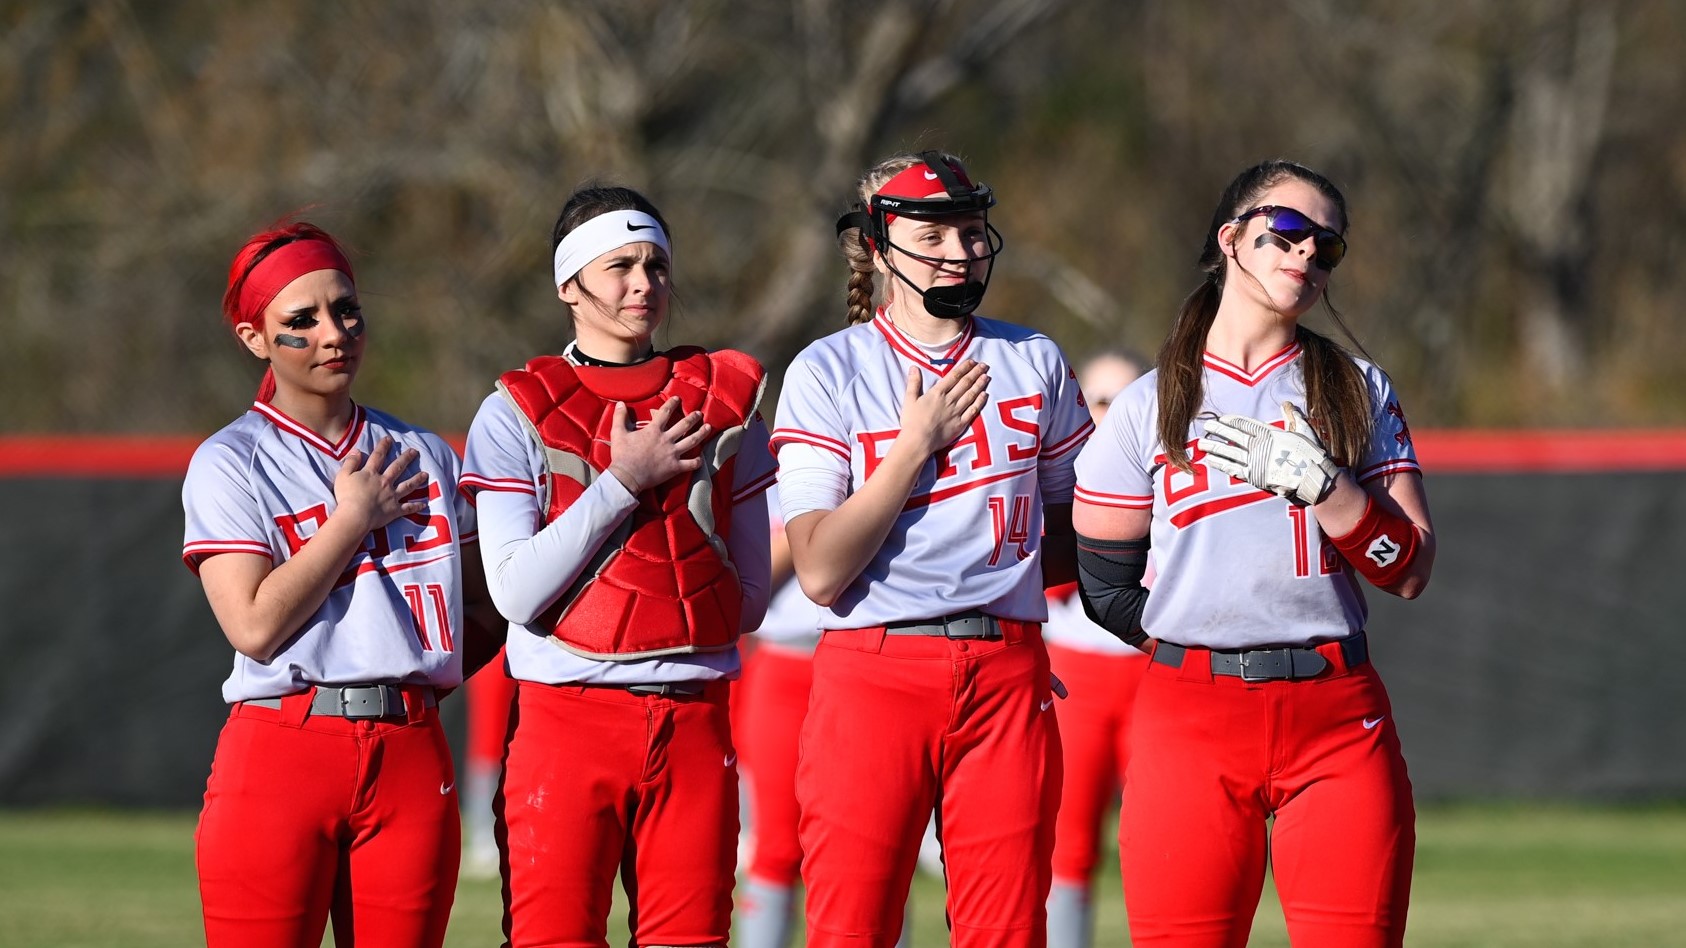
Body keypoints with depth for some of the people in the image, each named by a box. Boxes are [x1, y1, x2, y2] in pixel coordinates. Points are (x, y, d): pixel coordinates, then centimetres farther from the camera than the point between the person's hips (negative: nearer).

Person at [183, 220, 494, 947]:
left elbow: (485, 608, 19)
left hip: (412, 758, 4)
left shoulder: (423, 455, 15)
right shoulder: (230, 464, 0)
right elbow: (256, 626, -12)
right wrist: (354, 518, -5)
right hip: (281, 753, -4)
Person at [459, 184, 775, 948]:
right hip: (567, 716, -3)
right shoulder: (519, 412, 3)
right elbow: (518, 592, -9)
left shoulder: (725, 400, 12)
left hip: (693, 720, 3)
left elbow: (751, 596, 16)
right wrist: (624, 480, -9)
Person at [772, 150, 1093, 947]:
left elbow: (1076, 536, 24)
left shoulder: (1034, 364, 12)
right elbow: (821, 571, -9)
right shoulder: (829, 372, 1)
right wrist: (916, 445, -9)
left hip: (1007, 678, 3)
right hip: (873, 678, -3)